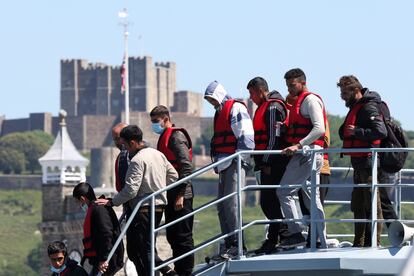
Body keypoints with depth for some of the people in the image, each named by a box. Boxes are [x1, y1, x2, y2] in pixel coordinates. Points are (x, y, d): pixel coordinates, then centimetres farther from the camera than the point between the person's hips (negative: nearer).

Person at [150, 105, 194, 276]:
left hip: (181, 197, -10)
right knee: (172, 236, 13)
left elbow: (186, 167, -18)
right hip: (171, 197, 10)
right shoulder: (164, 138, 19)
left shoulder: (176, 136, -11)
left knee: (183, 237, -7)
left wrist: (180, 195, -21)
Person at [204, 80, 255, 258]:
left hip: (235, 163, -10)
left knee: (231, 203, -16)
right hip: (224, 165, 10)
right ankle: (228, 244, 10)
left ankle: (237, 244, -17)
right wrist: (217, 162, 17)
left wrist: (241, 159, -18)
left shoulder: (236, 108, -7)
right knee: (222, 206, 8)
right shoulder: (220, 112, 23)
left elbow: (246, 136, -15)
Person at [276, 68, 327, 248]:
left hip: (306, 153, -10)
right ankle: (321, 242, 7)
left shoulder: (310, 100, -7)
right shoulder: (300, 102, 24)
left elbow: (319, 128, -20)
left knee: (284, 192, -10)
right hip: (311, 156, 10)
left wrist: (298, 145, -26)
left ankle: (296, 233, -13)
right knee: (312, 198, 8)